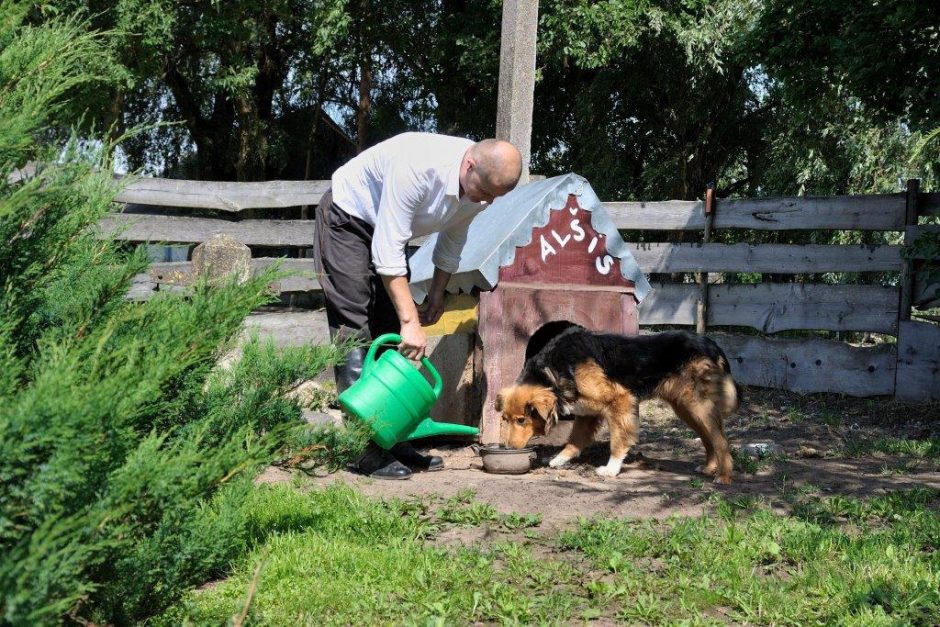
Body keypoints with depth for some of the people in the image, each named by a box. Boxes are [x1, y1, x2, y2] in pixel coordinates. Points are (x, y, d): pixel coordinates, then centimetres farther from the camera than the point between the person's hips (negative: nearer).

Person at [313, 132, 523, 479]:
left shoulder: (481, 183, -15)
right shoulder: (416, 166, -38)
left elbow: (452, 242, 5)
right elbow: (387, 255, -35)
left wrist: (436, 295, 9)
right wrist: (410, 321, -34)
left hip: (387, 229, 8)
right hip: (347, 217, -7)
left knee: (393, 335, 3)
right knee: (355, 331, -13)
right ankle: (364, 449, -13)